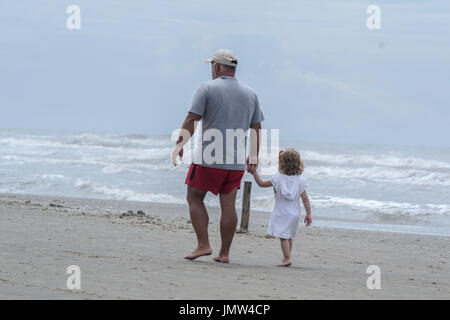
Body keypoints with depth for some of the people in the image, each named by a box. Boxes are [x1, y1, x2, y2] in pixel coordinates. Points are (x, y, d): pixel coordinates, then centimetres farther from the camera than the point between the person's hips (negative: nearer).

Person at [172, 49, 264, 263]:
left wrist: (179, 145, -1)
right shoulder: (250, 94, 10)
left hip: (209, 157, -5)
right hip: (237, 161, 5)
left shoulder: (208, 89, -5)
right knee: (228, 205, 6)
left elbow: (191, 120, -10)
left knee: (194, 198, 7)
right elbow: (256, 128, 15)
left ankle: (203, 245, -4)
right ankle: (224, 253, 6)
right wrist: (254, 157, 22)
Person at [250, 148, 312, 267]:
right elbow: (305, 198, -1)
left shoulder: (277, 179, -11)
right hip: (295, 214, 5)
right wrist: (308, 214, 4)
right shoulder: (300, 180, -1)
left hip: (282, 213, -5)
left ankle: (287, 258, -17)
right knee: (289, 237, 20)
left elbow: (261, 183, 2)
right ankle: (287, 256, 33)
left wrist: (255, 173, 15)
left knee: (283, 237, -6)